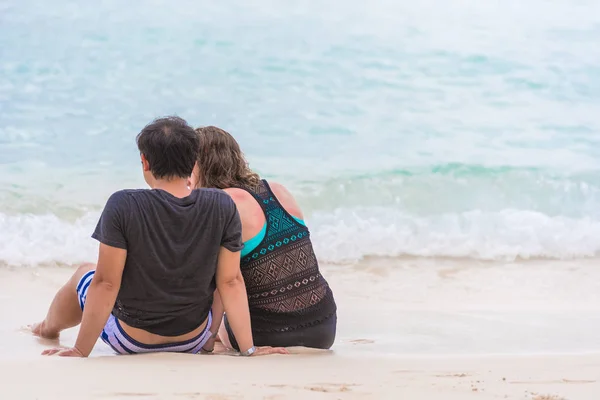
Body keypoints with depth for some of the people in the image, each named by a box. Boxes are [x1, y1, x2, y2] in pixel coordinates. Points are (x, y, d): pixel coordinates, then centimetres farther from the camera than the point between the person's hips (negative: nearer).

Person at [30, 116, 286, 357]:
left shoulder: (123, 206, -24)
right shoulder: (223, 207, -16)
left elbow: (105, 283, -22)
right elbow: (230, 282, -14)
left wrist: (80, 351, -14)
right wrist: (248, 349, -9)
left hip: (131, 341, -1)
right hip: (193, 342, 2)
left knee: (84, 274, 29)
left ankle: (49, 327, 58)